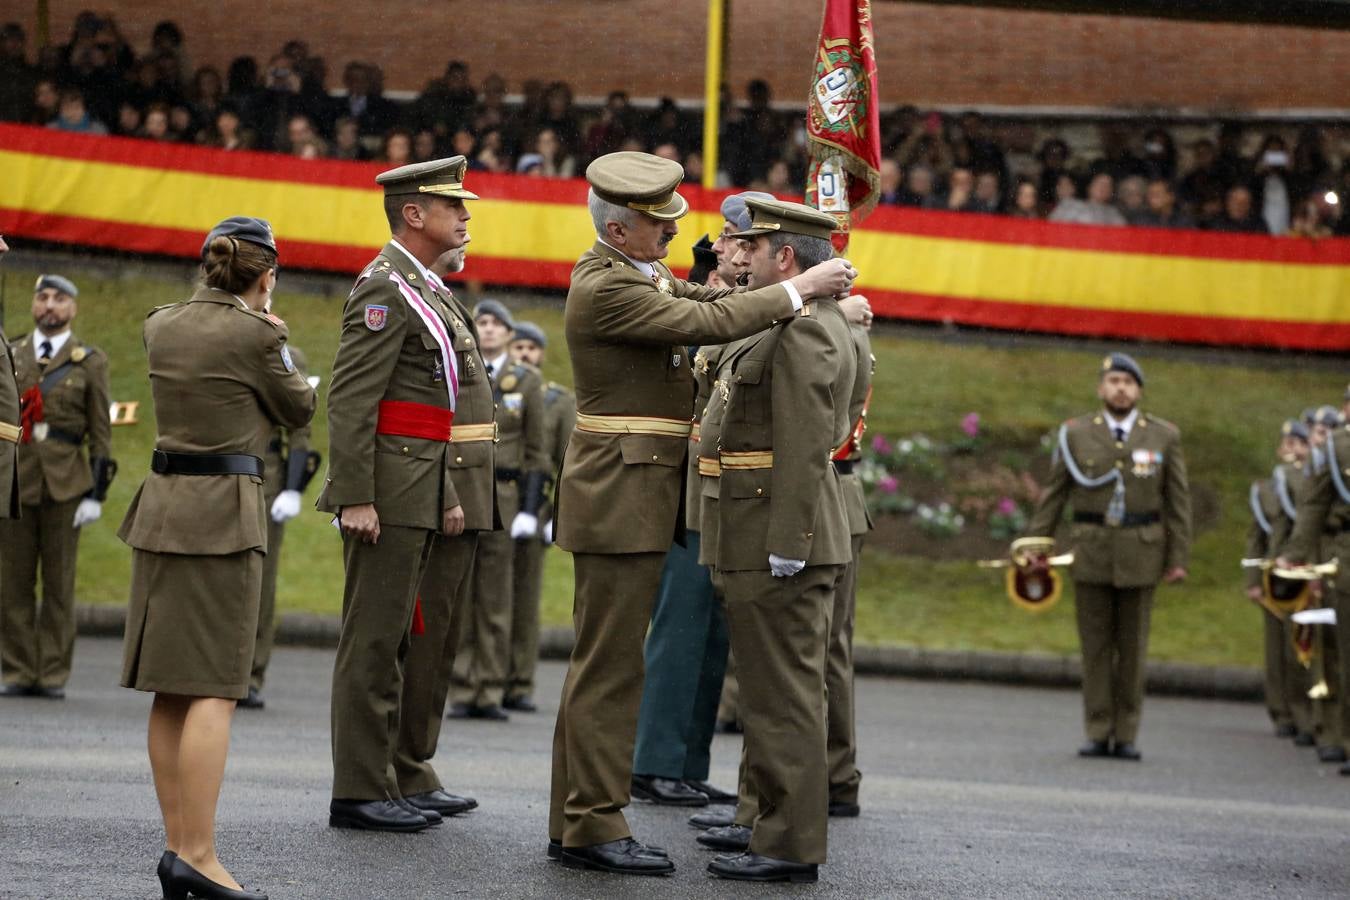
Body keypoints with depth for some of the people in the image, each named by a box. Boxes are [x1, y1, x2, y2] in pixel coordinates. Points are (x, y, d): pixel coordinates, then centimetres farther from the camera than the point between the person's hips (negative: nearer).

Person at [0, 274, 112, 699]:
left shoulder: (90, 361, 5)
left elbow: (101, 432, 3)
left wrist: (97, 493, -4)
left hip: (65, 484, -2)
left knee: (59, 582, 1)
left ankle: (53, 675, 5)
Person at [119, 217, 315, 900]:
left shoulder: (161, 325, 7)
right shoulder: (256, 335, -11)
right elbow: (298, 411, 4)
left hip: (162, 506, 7)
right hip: (223, 510, -7)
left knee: (170, 690, 10)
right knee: (214, 688, -7)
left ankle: (177, 843, 13)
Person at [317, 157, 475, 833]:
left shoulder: (422, 290, 20)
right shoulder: (384, 288, -12)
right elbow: (350, 400, -19)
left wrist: (447, 493, 21)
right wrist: (355, 497, -24)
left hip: (418, 491, 10)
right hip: (388, 490, -10)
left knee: (389, 642, 13)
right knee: (373, 642, -7)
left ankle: (376, 783, 18)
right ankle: (358, 794, -3)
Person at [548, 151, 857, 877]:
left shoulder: (634, 272, 15)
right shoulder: (604, 287, -17)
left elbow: (707, 299, 15)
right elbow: (706, 324, -22)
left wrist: (832, 297, 4)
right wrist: (799, 289, -16)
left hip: (635, 496, 10)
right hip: (620, 495, -10)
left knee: (600, 664, 12)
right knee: (610, 664, -7)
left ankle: (576, 822, 18)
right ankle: (596, 825, -3)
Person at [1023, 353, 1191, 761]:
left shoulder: (1164, 436, 3)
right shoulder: (1075, 433, 3)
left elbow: (1178, 501, 4)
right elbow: (1054, 493, 6)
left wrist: (1178, 558, -2)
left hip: (1140, 553, 0)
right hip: (1091, 551, 0)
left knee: (1132, 646, 4)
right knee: (1095, 646, 2)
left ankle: (1125, 735, 9)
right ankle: (1098, 734, 7)